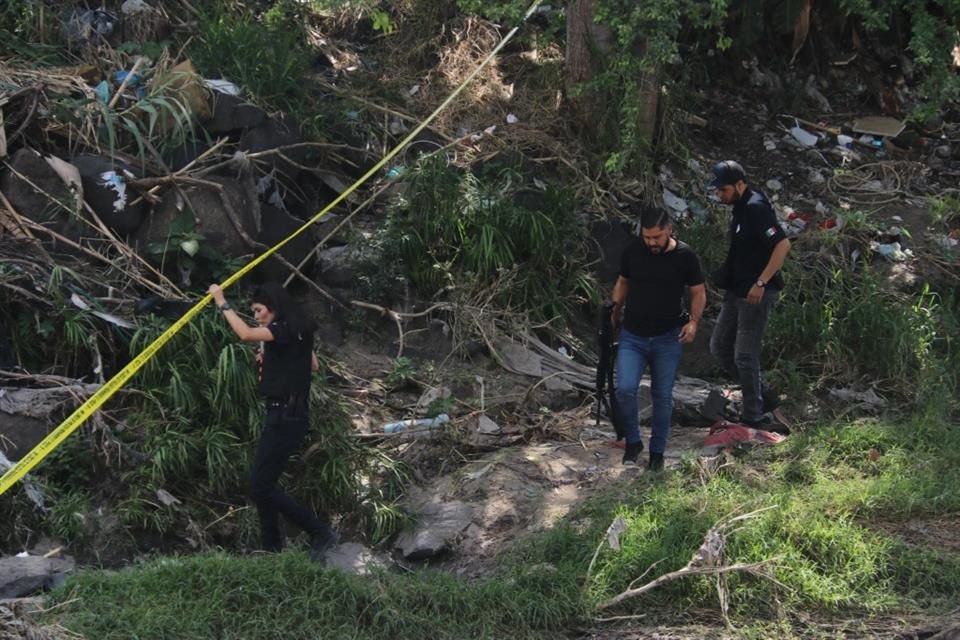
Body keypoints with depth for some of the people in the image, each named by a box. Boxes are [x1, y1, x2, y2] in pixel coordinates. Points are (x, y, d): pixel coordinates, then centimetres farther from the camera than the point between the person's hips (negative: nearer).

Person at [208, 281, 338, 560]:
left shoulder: (286, 330, -15)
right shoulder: (296, 333, 14)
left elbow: (245, 334, -30)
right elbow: (313, 364, 28)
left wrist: (222, 303, -18)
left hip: (285, 416, -10)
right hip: (284, 414, 10)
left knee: (261, 486, -10)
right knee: (261, 483, 14)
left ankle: (321, 531, -6)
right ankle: (271, 547, 20)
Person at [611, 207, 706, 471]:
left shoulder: (685, 256, -8)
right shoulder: (632, 252, -3)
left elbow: (699, 292, 1)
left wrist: (693, 321, -14)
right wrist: (615, 309, 4)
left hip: (668, 339, -1)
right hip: (632, 336, 1)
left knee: (662, 396, 6)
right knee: (625, 389, -14)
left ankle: (657, 451, 23)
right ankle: (633, 441, 9)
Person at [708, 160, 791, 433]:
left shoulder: (756, 208, -18)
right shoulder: (740, 207, 12)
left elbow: (783, 244, -26)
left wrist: (761, 282, -26)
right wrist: (726, 278, 20)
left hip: (756, 293, -10)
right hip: (737, 290, 10)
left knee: (745, 354, -4)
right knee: (719, 347, 14)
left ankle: (753, 413, 9)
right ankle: (763, 395, 23)